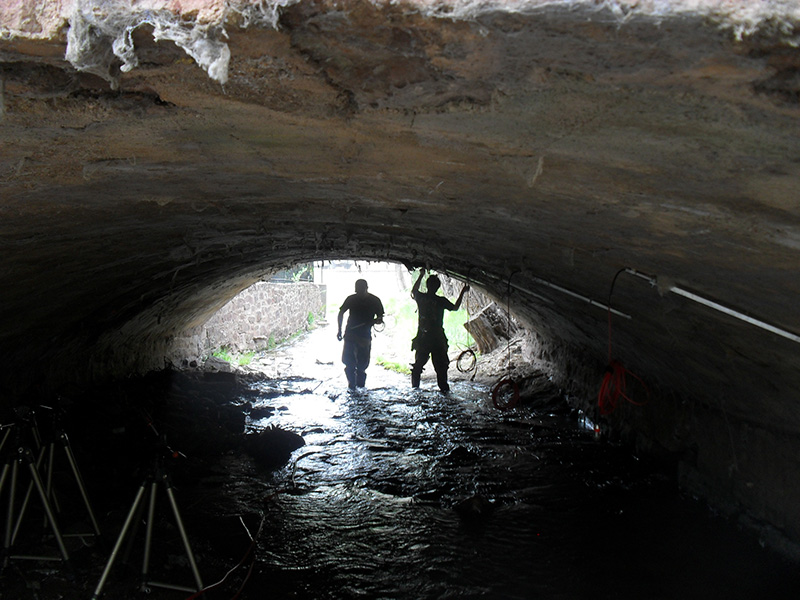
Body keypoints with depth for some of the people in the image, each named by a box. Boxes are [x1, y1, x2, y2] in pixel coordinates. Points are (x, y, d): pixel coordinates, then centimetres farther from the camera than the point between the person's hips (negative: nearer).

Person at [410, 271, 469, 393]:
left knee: (418, 365, 14)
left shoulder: (420, 298, -3)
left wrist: (421, 275, 29)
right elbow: (455, 307, 9)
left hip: (422, 338, 3)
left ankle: (415, 387, 17)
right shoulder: (441, 301, -10)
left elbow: (413, 291, 22)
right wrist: (463, 292, 19)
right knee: (440, 366, 6)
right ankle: (444, 388, 5)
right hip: (438, 339, -3)